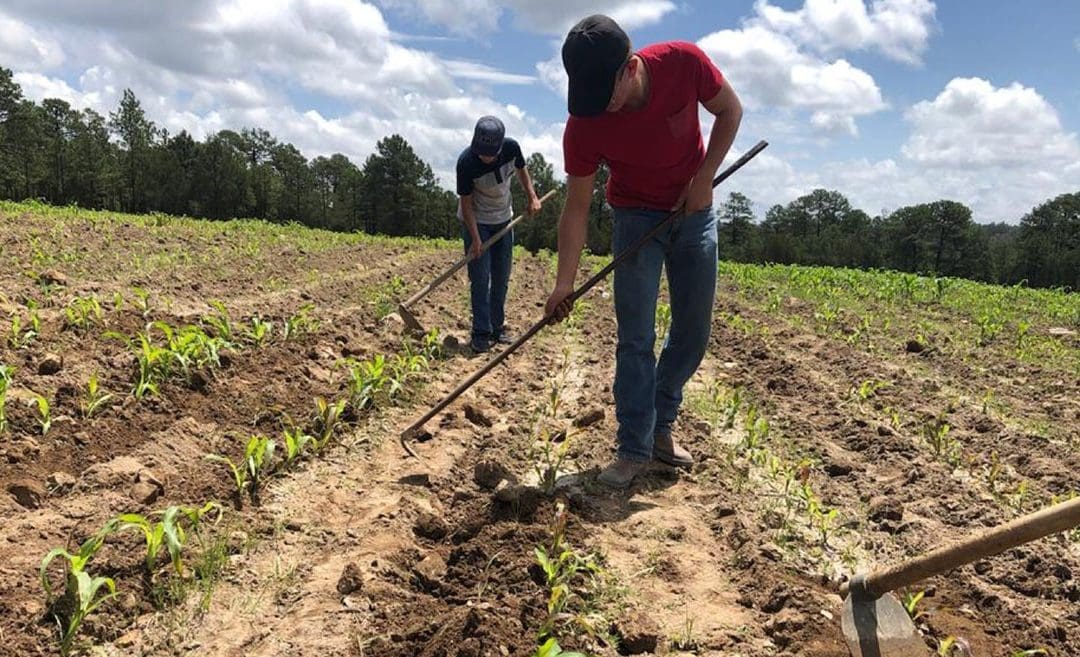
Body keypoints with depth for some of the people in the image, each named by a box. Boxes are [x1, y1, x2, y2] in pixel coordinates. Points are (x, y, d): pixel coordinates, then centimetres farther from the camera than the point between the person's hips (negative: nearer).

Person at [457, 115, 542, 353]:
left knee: (501, 278, 8)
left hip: (503, 219, 4)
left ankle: (497, 328, 19)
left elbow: (521, 169, 6)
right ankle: (481, 333, -3)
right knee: (480, 278, -9)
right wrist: (475, 239, -23)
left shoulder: (511, 148, -18)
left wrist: (532, 197, -4)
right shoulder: (466, 162, -29)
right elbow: (466, 203, -20)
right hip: (476, 221, -4)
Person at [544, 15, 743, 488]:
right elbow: (577, 207, -16)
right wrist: (565, 281, -20)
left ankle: (660, 426, 21)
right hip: (637, 216, -2)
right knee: (636, 338, -8)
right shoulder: (583, 125, -25)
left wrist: (705, 176, -17)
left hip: (695, 210, 2)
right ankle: (634, 449, 0)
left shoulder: (684, 62, -25)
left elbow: (729, 110, -6)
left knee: (694, 331, 5)